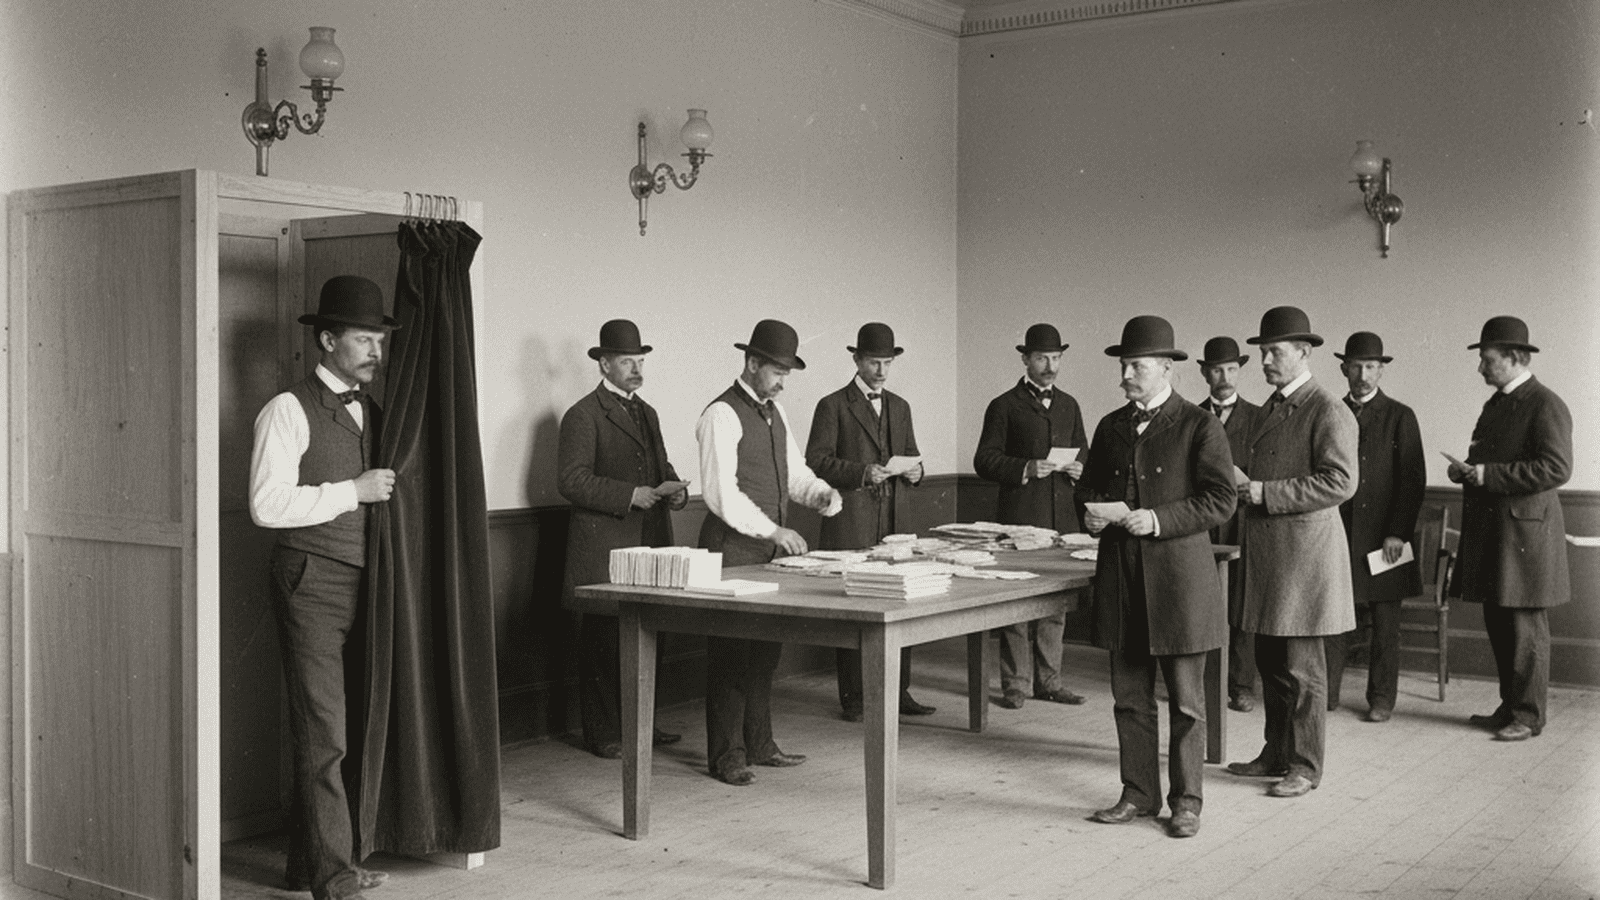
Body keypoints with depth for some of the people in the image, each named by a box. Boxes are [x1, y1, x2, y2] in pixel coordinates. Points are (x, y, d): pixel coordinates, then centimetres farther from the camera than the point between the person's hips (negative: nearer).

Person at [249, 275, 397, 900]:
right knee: (322, 733, -6)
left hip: (363, 585, 8)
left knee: (354, 726, 10)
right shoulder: (289, 411, -7)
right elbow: (268, 505, -16)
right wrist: (354, 491, -15)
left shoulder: (372, 413, 17)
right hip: (312, 584, -7)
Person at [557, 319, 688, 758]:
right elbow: (571, 480, -14)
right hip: (605, 549, -7)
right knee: (604, 640, -1)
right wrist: (629, 496, -19)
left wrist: (673, 488, 1)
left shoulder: (646, 413, 18)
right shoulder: (583, 416, -7)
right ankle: (603, 734, 7)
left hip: (650, 543, 7)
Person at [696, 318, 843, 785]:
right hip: (733, 546, -8)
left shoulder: (773, 412, 14)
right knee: (730, 651, -2)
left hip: (771, 544, 8)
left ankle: (759, 743, 24)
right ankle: (726, 757, 6)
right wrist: (773, 530, -24)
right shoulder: (722, 415, -13)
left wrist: (820, 493, -3)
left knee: (765, 649, 13)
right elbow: (721, 492, -20)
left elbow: (794, 472, 18)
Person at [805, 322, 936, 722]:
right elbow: (816, 462, -7)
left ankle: (899, 692, 13)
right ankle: (853, 698, 7)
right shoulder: (833, 406, -1)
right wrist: (861, 472, -19)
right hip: (850, 527, -5)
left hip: (894, 524, 5)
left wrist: (914, 472, 0)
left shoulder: (900, 407, 17)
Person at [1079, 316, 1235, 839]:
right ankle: (1139, 794, 22)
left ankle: (1185, 802, 15)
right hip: (1121, 577, 5)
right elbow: (1089, 485, 21)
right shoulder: (1111, 427, 12)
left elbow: (1222, 500, -9)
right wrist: (1091, 513, -1)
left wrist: (1160, 520, -19)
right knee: (1129, 696, 11)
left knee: (1185, 701, 4)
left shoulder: (1199, 427, -5)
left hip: (1179, 578, -5)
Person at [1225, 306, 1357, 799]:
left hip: (1305, 547, -9)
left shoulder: (1328, 411, -11)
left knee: (1301, 667, -2)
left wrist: (1265, 492, -20)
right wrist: (1245, 484, 7)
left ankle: (1305, 765, 9)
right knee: (1270, 661, 15)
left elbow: (1340, 481, -20)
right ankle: (1276, 753, 26)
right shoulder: (1271, 407, 17)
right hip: (1265, 549, 9)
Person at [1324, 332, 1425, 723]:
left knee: (1384, 623, 4)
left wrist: (1398, 532, -10)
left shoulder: (1400, 417, 1)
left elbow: (1414, 480, -3)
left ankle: (1381, 699, 13)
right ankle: (1326, 694, 8)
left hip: (1383, 535, -2)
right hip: (1337, 531, 2)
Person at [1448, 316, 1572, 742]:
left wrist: (1489, 474, -21)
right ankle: (1510, 707, 22)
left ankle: (1529, 715, 7)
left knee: (1525, 627, -2)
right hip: (1490, 530, 9)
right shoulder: (1496, 403, 17)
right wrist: (1465, 469, 4)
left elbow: (1557, 468, -20)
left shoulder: (1546, 405, -11)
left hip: (1525, 530, -9)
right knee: (1498, 624, 13)